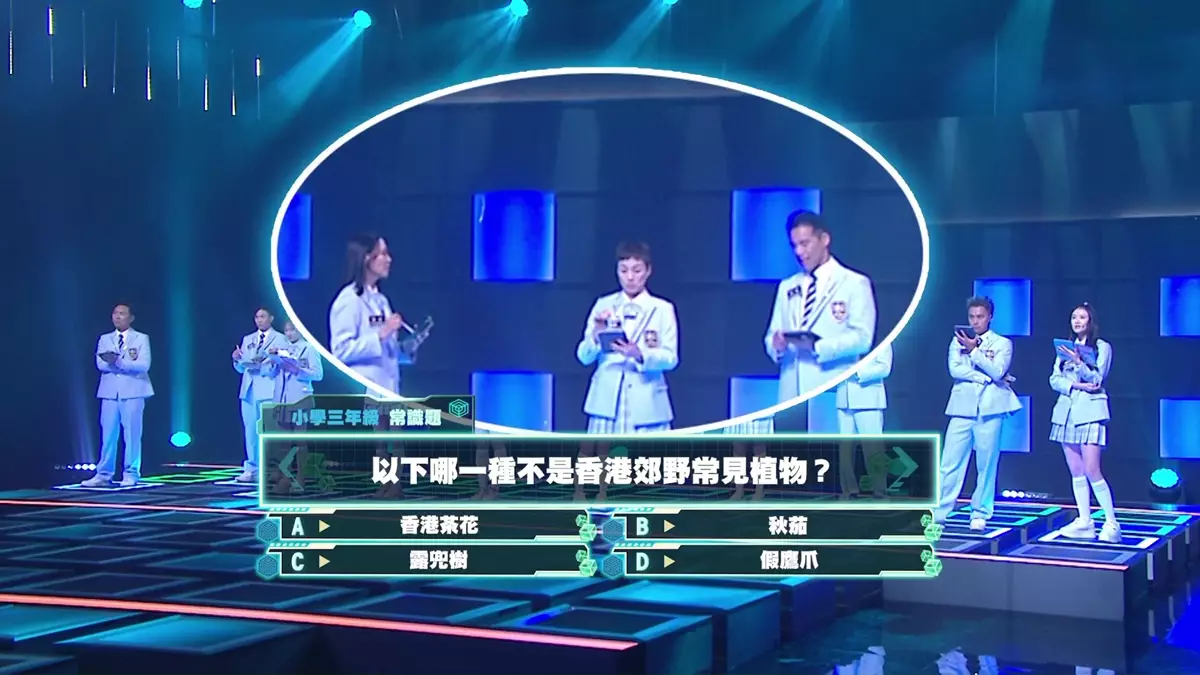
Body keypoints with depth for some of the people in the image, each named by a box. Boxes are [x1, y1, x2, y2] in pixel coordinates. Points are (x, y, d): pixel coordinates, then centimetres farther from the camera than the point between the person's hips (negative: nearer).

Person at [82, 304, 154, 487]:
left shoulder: (141, 338, 6)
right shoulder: (104, 339, 15)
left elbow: (143, 365, -9)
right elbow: (101, 365, -1)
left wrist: (119, 362, -21)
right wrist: (129, 365, -13)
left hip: (133, 392, -3)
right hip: (110, 392, 3)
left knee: (132, 434, -3)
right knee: (107, 434, 2)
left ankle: (131, 475, 2)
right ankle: (104, 474, 5)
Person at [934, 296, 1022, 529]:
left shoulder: (1002, 343, 7)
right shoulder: (958, 341, 12)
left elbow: (997, 371, -9)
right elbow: (955, 370, -3)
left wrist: (974, 350, -14)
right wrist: (985, 377, -10)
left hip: (989, 409, -1)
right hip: (962, 408, 1)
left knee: (986, 465, 0)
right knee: (950, 463, -2)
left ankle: (980, 515, 7)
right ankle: (938, 512, 0)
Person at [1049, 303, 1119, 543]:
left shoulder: (1102, 347, 3)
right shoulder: (1065, 348, 16)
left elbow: (1097, 378, -8)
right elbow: (1054, 379, 8)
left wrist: (1078, 362, -22)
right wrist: (1075, 385, -10)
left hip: (1090, 412, -5)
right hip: (1066, 411, 5)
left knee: (1092, 471, -13)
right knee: (1076, 472, 4)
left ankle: (1112, 523, -6)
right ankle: (1084, 522, 6)